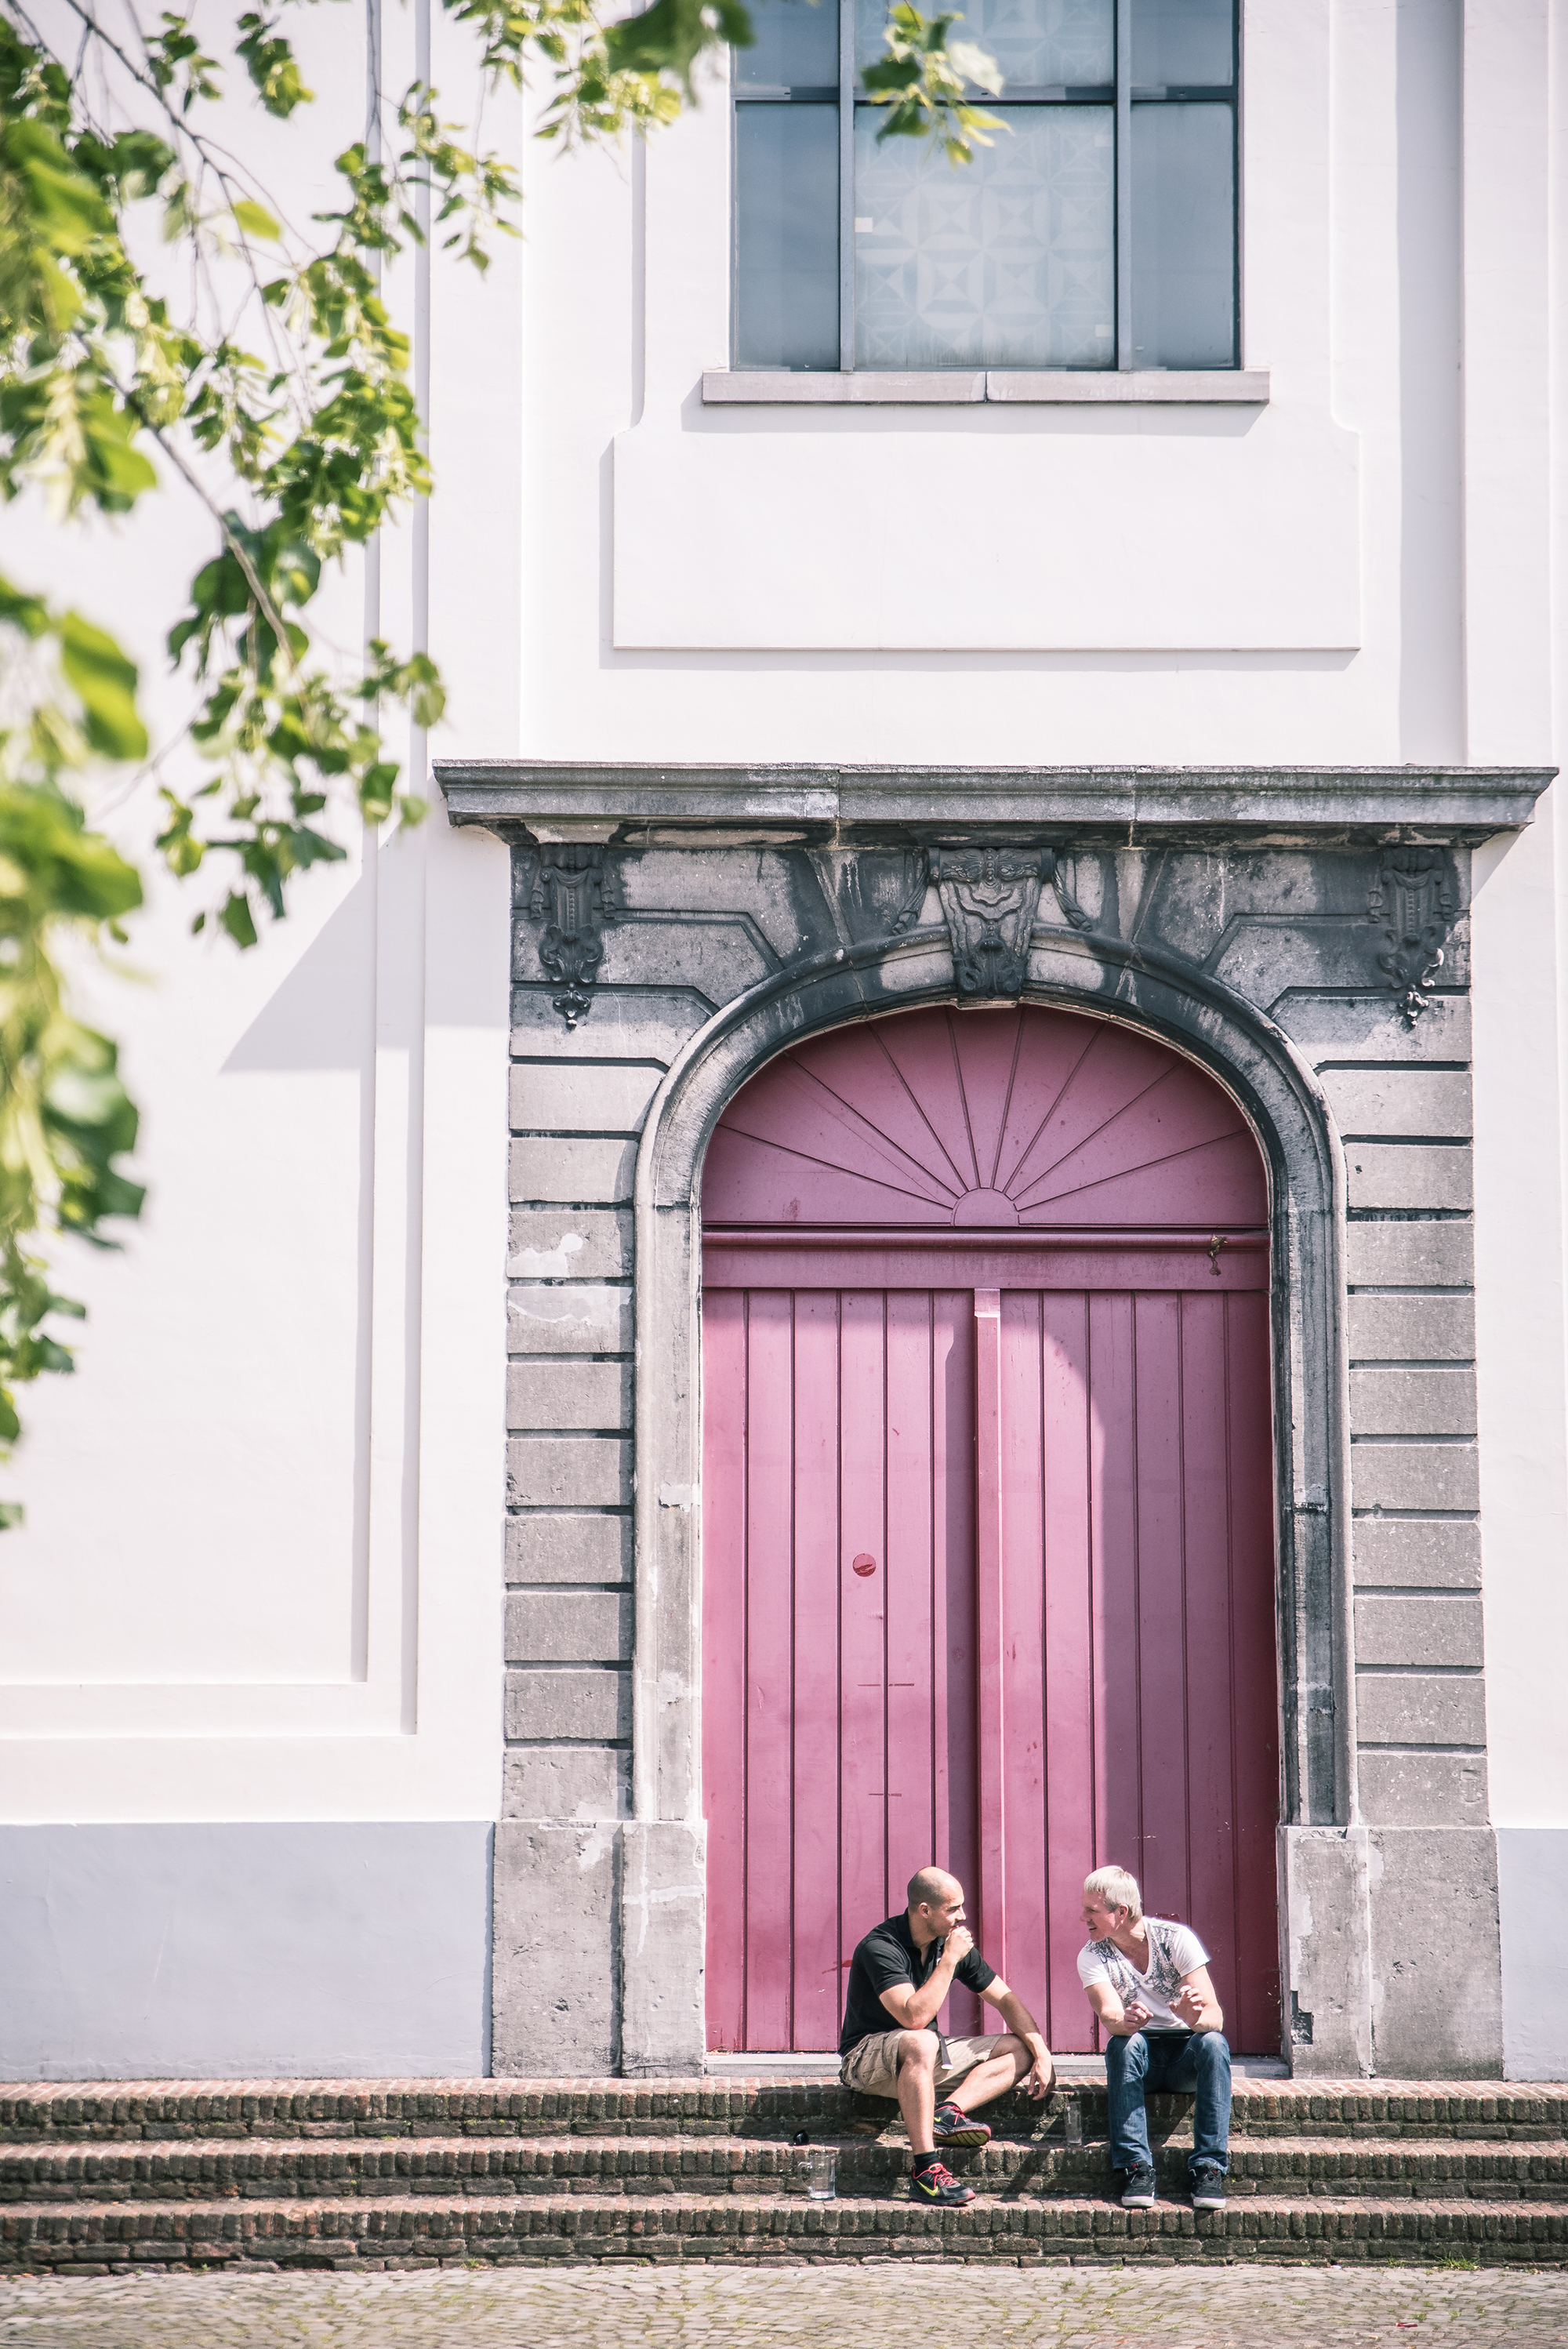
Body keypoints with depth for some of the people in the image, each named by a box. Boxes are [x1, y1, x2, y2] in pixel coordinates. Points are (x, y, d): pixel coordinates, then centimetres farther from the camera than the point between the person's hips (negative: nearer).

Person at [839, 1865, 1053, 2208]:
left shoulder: (953, 1943, 0)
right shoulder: (881, 1947, -22)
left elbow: (1005, 1999, 6)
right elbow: (914, 2017, -33)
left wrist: (1041, 2052, -6)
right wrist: (949, 1961, -27)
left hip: (930, 2061, 8)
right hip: (867, 2057, -8)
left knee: (1021, 2049, -3)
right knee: (922, 2043, -41)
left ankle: (948, 2111, -27)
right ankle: (925, 2169, -45)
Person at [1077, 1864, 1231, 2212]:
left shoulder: (1176, 1938, -12)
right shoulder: (1093, 1956, -6)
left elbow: (1215, 2017, -20)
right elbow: (1110, 2017, -24)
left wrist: (1196, 2017, -45)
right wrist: (1126, 2021, -49)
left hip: (1187, 2056, -1)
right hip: (1141, 2054, 1)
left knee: (1213, 2043, -33)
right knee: (1122, 2044, -32)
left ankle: (1209, 2167, -34)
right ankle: (1136, 2168, -36)